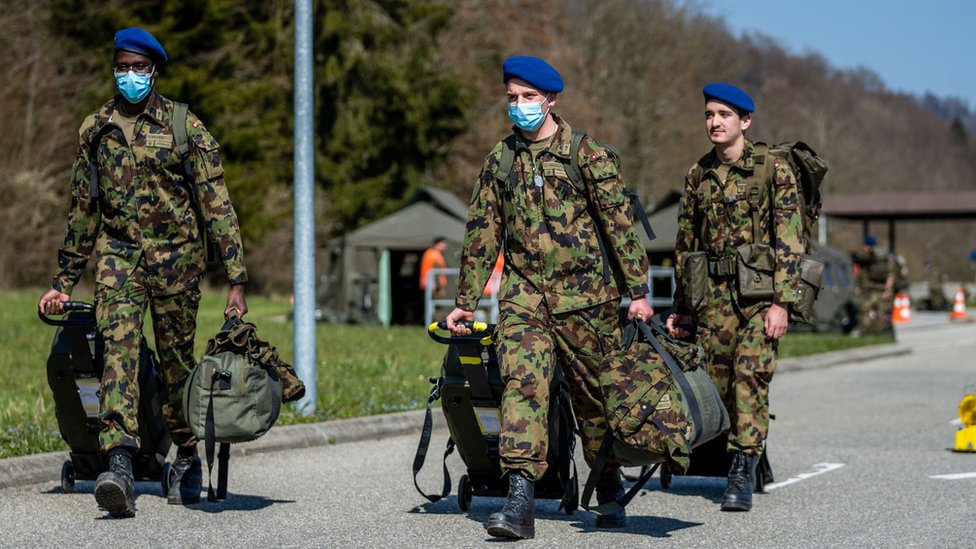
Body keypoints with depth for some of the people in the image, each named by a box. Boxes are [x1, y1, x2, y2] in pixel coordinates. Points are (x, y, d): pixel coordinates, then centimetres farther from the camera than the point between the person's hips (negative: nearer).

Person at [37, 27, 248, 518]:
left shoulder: (185, 127, -1)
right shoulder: (95, 129, 9)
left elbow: (217, 204, -3)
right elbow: (82, 209, 17)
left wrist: (236, 280, -9)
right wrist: (64, 280, 16)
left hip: (175, 256, -1)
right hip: (117, 255, 2)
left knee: (177, 361, 5)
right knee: (118, 349, -16)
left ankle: (187, 459, 26)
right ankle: (119, 465, -28)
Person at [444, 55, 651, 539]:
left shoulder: (587, 155, -4)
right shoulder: (499, 161, 8)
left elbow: (620, 224, -4)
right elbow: (482, 234, 13)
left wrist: (637, 291, -8)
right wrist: (464, 301, 12)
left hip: (585, 294, -2)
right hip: (523, 293, 2)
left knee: (594, 394, 8)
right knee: (521, 384, -15)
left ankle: (610, 491, 28)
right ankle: (520, 499, -21)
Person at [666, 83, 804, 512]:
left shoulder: (773, 170, -3)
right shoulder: (698, 175, 13)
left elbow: (789, 241, -7)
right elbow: (685, 242, 19)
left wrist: (781, 302, -15)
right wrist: (681, 307, 18)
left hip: (759, 292, -5)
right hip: (712, 294, 5)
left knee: (750, 373, -17)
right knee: (719, 381, 1)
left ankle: (742, 475, -19)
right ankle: (751, 463, 15)